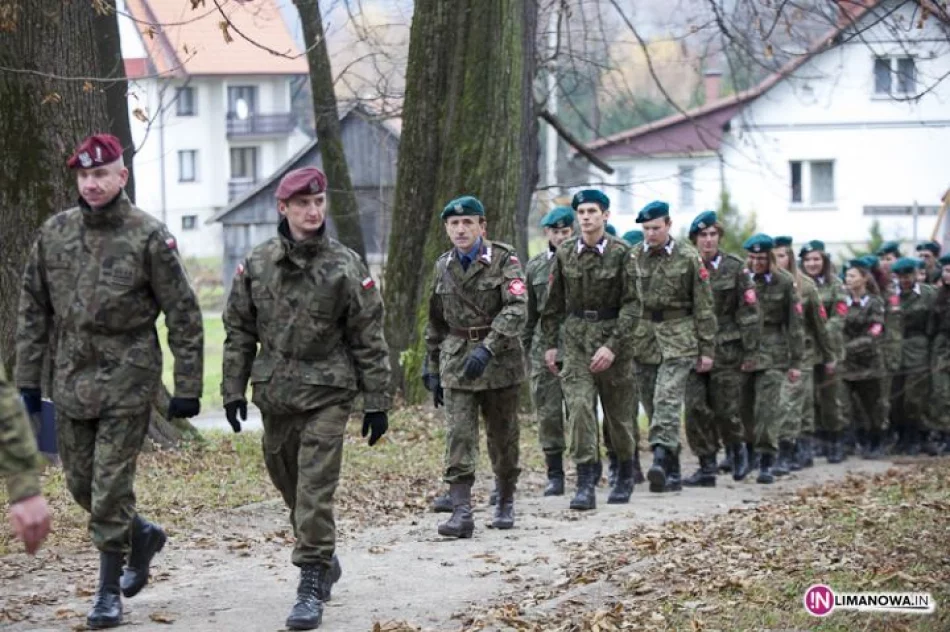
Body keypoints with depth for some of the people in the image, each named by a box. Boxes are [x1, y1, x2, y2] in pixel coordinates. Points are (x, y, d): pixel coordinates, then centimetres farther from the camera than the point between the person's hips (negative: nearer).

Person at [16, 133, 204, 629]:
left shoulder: (149, 236, -8)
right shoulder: (54, 233, 5)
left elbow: (184, 316, -5)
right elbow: (33, 310, 11)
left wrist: (187, 387, -7)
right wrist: (28, 378, 8)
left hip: (127, 383, -5)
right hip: (70, 381, 5)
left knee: (111, 487, -4)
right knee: (80, 484, 13)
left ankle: (109, 591, 9)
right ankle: (142, 535, 38)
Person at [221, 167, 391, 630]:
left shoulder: (346, 267, -6)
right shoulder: (256, 265, 2)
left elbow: (369, 340, -3)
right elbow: (238, 331, 8)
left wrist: (377, 402, -4)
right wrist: (233, 390, 4)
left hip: (327, 393, -4)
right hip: (275, 392, 4)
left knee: (315, 488, -10)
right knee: (287, 481, 15)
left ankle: (313, 585, -6)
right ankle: (324, 557, 36)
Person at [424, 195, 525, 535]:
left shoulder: (504, 259, -7)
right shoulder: (443, 266, 9)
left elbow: (516, 309, -19)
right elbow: (435, 320, 19)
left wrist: (487, 348, -29)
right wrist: (431, 364, 18)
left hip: (499, 358, -3)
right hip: (456, 360, 3)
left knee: (503, 436, 10)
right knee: (458, 437, -9)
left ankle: (505, 502, 28)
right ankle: (461, 512, -14)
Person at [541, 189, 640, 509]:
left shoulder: (622, 253, -8)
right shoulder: (565, 253, 3)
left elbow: (632, 303, -12)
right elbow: (554, 303, 11)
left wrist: (613, 346, -19)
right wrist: (550, 344, 8)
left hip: (613, 336, -2)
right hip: (575, 338, 2)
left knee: (619, 411, 9)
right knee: (579, 406, -13)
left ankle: (626, 476, 31)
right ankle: (586, 482, -14)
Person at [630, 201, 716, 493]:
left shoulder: (688, 258, -2)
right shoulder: (633, 258, 5)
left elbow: (704, 307, 1)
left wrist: (707, 349, -1)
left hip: (678, 340, -4)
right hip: (642, 340, 4)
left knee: (667, 400, -19)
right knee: (653, 406, 5)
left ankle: (661, 458, -30)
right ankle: (672, 472, 12)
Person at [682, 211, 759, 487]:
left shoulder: (735, 267, 0)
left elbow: (749, 311, -1)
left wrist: (750, 351, -5)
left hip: (726, 347, -2)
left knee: (725, 408, -1)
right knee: (696, 408, -4)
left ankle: (736, 449, 28)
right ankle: (707, 467, 3)